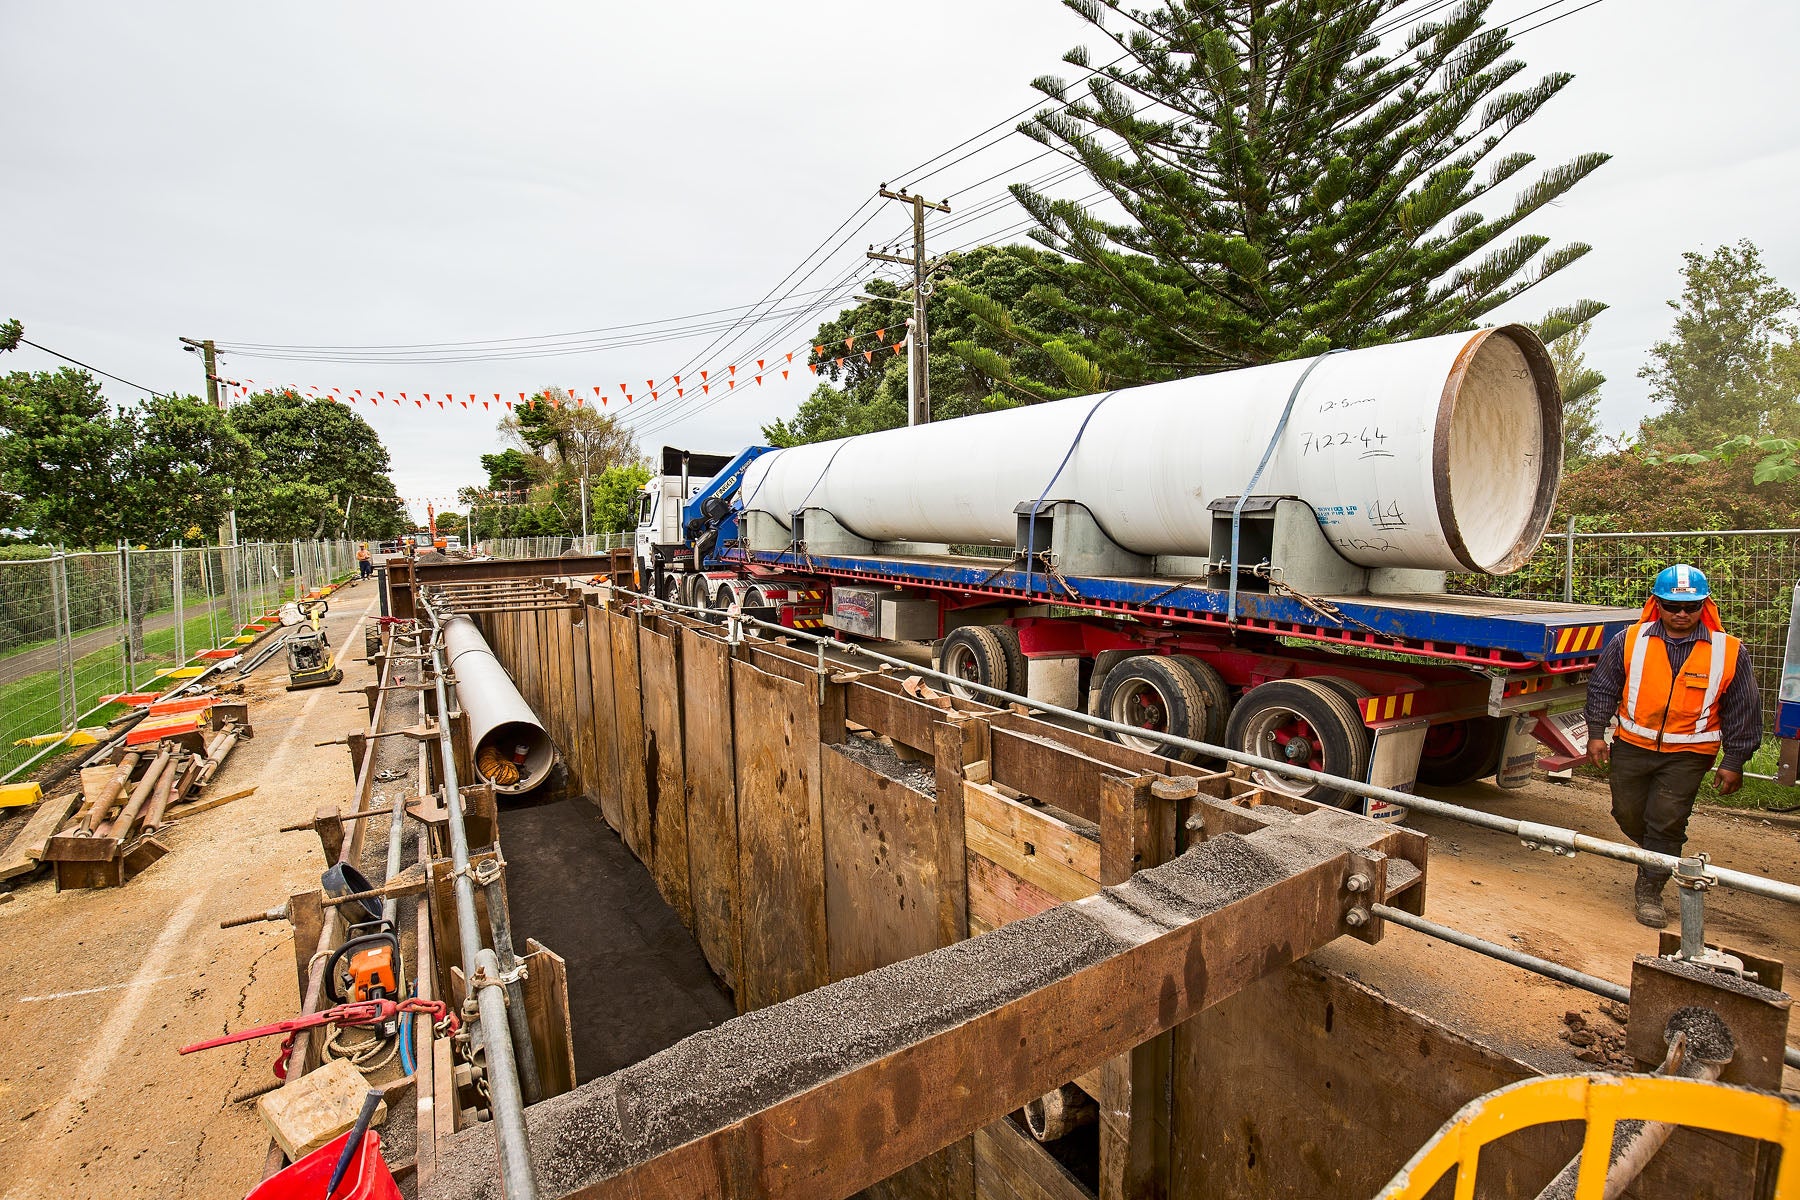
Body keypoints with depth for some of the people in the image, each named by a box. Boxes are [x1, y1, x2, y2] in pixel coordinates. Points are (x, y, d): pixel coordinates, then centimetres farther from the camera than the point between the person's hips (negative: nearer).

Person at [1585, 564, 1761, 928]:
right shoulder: (1629, 641, -4)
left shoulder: (1729, 652, -4)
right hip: (1631, 746, 2)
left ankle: (1649, 891, 13)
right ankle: (1660, 856, 42)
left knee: (1666, 822, -2)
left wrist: (1733, 762, 2)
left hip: (1688, 755, -1)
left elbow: (1743, 711, 3)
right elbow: (1602, 688, 3)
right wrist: (1596, 733, -1)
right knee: (1628, 814, 11)